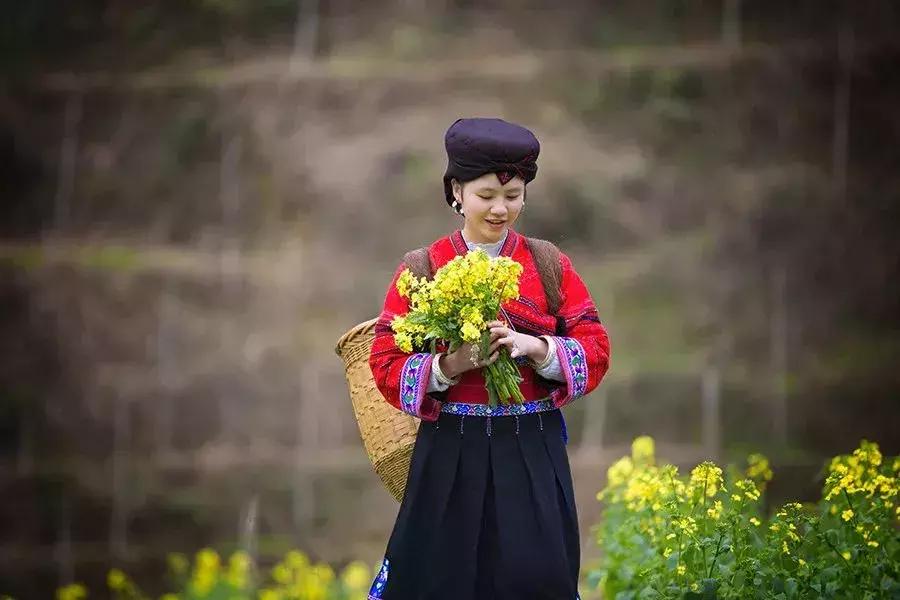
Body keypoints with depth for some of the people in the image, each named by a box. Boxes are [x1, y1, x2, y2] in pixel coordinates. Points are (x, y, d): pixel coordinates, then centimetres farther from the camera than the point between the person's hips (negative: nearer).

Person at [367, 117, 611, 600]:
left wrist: (538, 349, -16)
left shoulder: (551, 266, 4)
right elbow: (387, 366, -2)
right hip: (451, 455, -1)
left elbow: (596, 351, 2)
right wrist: (448, 366, -20)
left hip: (534, 454, 1)